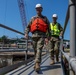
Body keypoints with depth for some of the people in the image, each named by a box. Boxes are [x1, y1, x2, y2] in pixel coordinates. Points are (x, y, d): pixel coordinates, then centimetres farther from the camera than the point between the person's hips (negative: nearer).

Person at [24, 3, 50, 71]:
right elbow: (28, 27, 16)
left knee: (39, 49, -18)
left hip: (41, 36, -3)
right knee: (35, 50, 6)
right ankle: (37, 63, 20)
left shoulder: (45, 18, 15)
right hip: (34, 35, 3)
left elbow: (48, 28, 16)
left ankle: (37, 64, -27)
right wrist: (26, 33, -1)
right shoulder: (33, 18, 19)